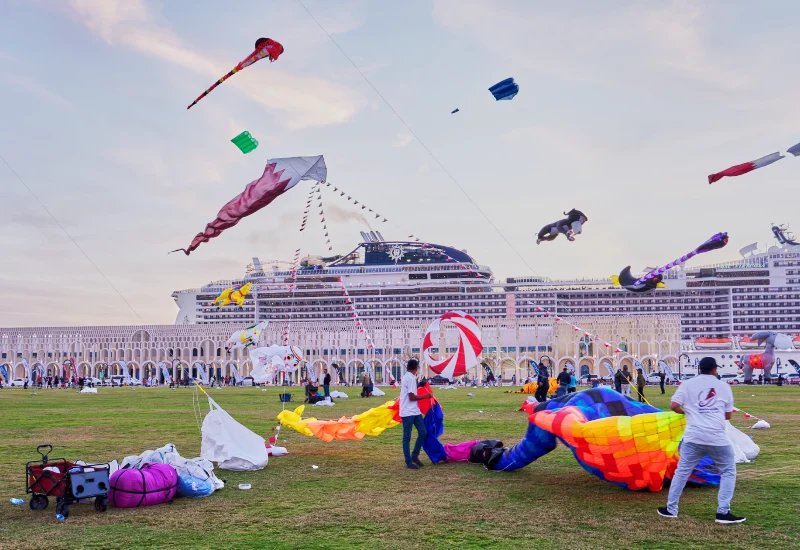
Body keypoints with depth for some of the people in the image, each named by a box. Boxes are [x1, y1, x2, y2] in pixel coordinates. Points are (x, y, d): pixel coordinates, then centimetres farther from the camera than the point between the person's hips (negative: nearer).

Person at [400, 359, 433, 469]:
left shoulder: (407, 377, 14)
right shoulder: (411, 378, -17)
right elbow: (412, 397, -18)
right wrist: (426, 396, -9)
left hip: (415, 411, 10)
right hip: (408, 412, -10)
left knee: (423, 432, 9)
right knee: (407, 437, -1)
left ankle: (414, 455, 20)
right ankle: (408, 462, 5)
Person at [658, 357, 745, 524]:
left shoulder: (688, 384, 7)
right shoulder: (724, 386, 9)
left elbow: (674, 406, -1)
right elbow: (728, 415, 13)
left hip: (693, 436, 1)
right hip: (717, 437, -1)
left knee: (682, 471, 11)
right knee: (728, 471, 14)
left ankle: (671, 509, 14)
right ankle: (723, 512, 7)